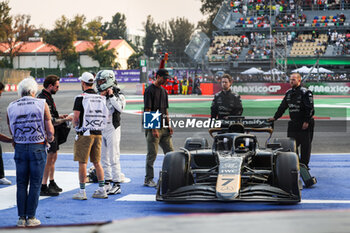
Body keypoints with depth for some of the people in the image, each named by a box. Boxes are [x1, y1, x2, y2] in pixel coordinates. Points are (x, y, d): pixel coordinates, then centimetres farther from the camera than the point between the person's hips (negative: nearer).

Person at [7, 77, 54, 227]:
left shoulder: (11, 107, 4)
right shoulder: (42, 104, -4)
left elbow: (11, 131, 11)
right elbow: (50, 129, -4)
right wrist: (49, 138, 17)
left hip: (20, 148, 2)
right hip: (38, 147, -2)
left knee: (21, 184, 9)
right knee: (35, 184, 4)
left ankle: (21, 218, 10)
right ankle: (31, 218, 5)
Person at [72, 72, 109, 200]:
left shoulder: (80, 98, -10)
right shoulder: (101, 98, 7)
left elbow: (76, 118, -12)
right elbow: (104, 116, 11)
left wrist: (75, 124, 8)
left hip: (85, 134, -6)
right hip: (98, 133, 6)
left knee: (82, 163, 0)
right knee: (97, 162, 13)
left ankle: (82, 192, 2)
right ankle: (102, 190, 13)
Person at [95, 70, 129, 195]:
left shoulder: (118, 95, -4)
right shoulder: (100, 96, 12)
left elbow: (120, 108, -23)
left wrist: (111, 95, -17)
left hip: (112, 129, -6)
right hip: (101, 130, 6)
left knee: (114, 158, -7)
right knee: (103, 158, 10)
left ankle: (117, 185, -2)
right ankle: (107, 182, 19)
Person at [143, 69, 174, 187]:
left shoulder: (163, 91, 16)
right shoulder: (150, 90, -9)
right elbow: (147, 111, -14)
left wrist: (168, 125, 12)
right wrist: (153, 128, -18)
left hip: (164, 128, 8)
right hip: (153, 128, -8)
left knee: (170, 152, 7)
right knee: (152, 154, -4)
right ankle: (148, 179, 4)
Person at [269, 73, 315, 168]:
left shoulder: (305, 92, -9)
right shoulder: (289, 93, 12)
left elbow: (310, 108, -14)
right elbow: (282, 107, 21)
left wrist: (307, 121, -19)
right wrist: (275, 117, 17)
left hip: (305, 124, -6)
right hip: (293, 123, 7)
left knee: (305, 145, 0)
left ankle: (304, 164, 7)